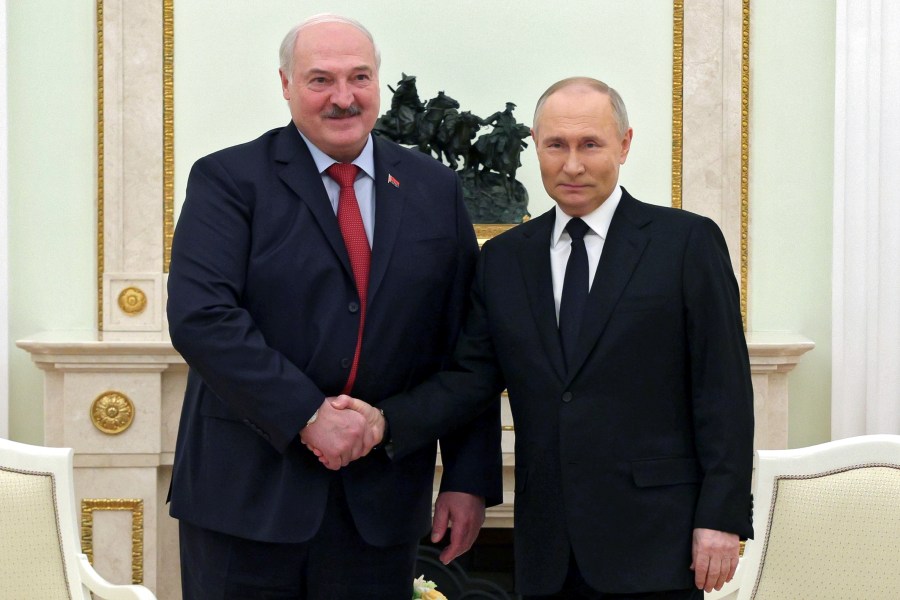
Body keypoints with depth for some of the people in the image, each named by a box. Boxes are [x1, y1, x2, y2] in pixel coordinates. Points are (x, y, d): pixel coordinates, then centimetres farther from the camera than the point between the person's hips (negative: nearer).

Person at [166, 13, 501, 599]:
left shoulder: (434, 189, 8)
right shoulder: (228, 179, -2)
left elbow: (463, 347, 7)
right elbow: (201, 317, -14)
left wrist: (469, 478, 3)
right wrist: (308, 415, -19)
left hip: (380, 502, 3)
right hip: (248, 491, -2)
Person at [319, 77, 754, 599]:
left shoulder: (687, 242, -1)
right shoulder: (503, 258, 11)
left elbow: (724, 391, -4)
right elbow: (472, 375, 6)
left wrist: (722, 517, -9)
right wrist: (386, 422, -11)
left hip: (654, 540, -3)